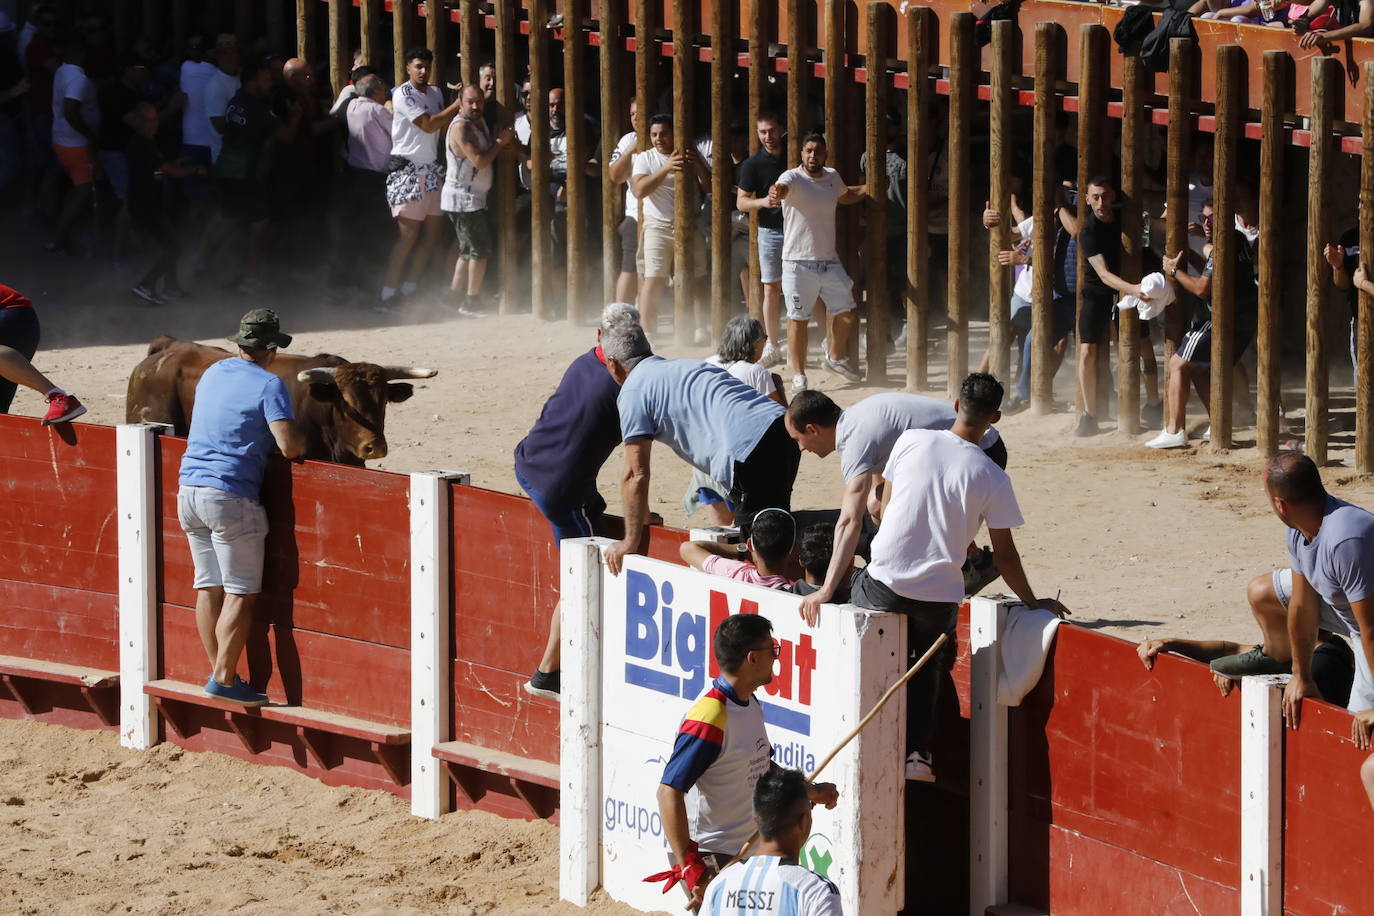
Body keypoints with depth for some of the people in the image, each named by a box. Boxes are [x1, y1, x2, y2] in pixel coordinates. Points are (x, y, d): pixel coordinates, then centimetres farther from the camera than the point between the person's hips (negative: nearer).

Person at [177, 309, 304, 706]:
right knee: (241, 593, -2)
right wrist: (305, 440, 4)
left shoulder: (213, 374, 15)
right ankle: (224, 678, -6)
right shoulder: (268, 385, -9)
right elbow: (288, 446, -18)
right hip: (231, 495, -8)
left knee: (209, 587, 12)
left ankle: (219, 672, 16)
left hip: (189, 490, 8)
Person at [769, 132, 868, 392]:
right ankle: (799, 375, 13)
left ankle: (835, 357, 34)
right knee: (798, 319, 1)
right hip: (798, 263, -5)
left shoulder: (832, 177, 8)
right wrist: (775, 194, -59)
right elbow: (782, 187, -36)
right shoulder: (793, 178, -11)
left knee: (847, 315, 9)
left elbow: (845, 195, 31)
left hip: (829, 261, 5)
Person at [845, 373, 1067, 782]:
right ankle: (917, 752, 15)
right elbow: (1004, 555, 1)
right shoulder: (992, 478, -6)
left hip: (884, 585, -1)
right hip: (939, 596, 1)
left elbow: (883, 511, 7)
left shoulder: (912, 441, -4)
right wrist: (1034, 602, 17)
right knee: (927, 662, 27)